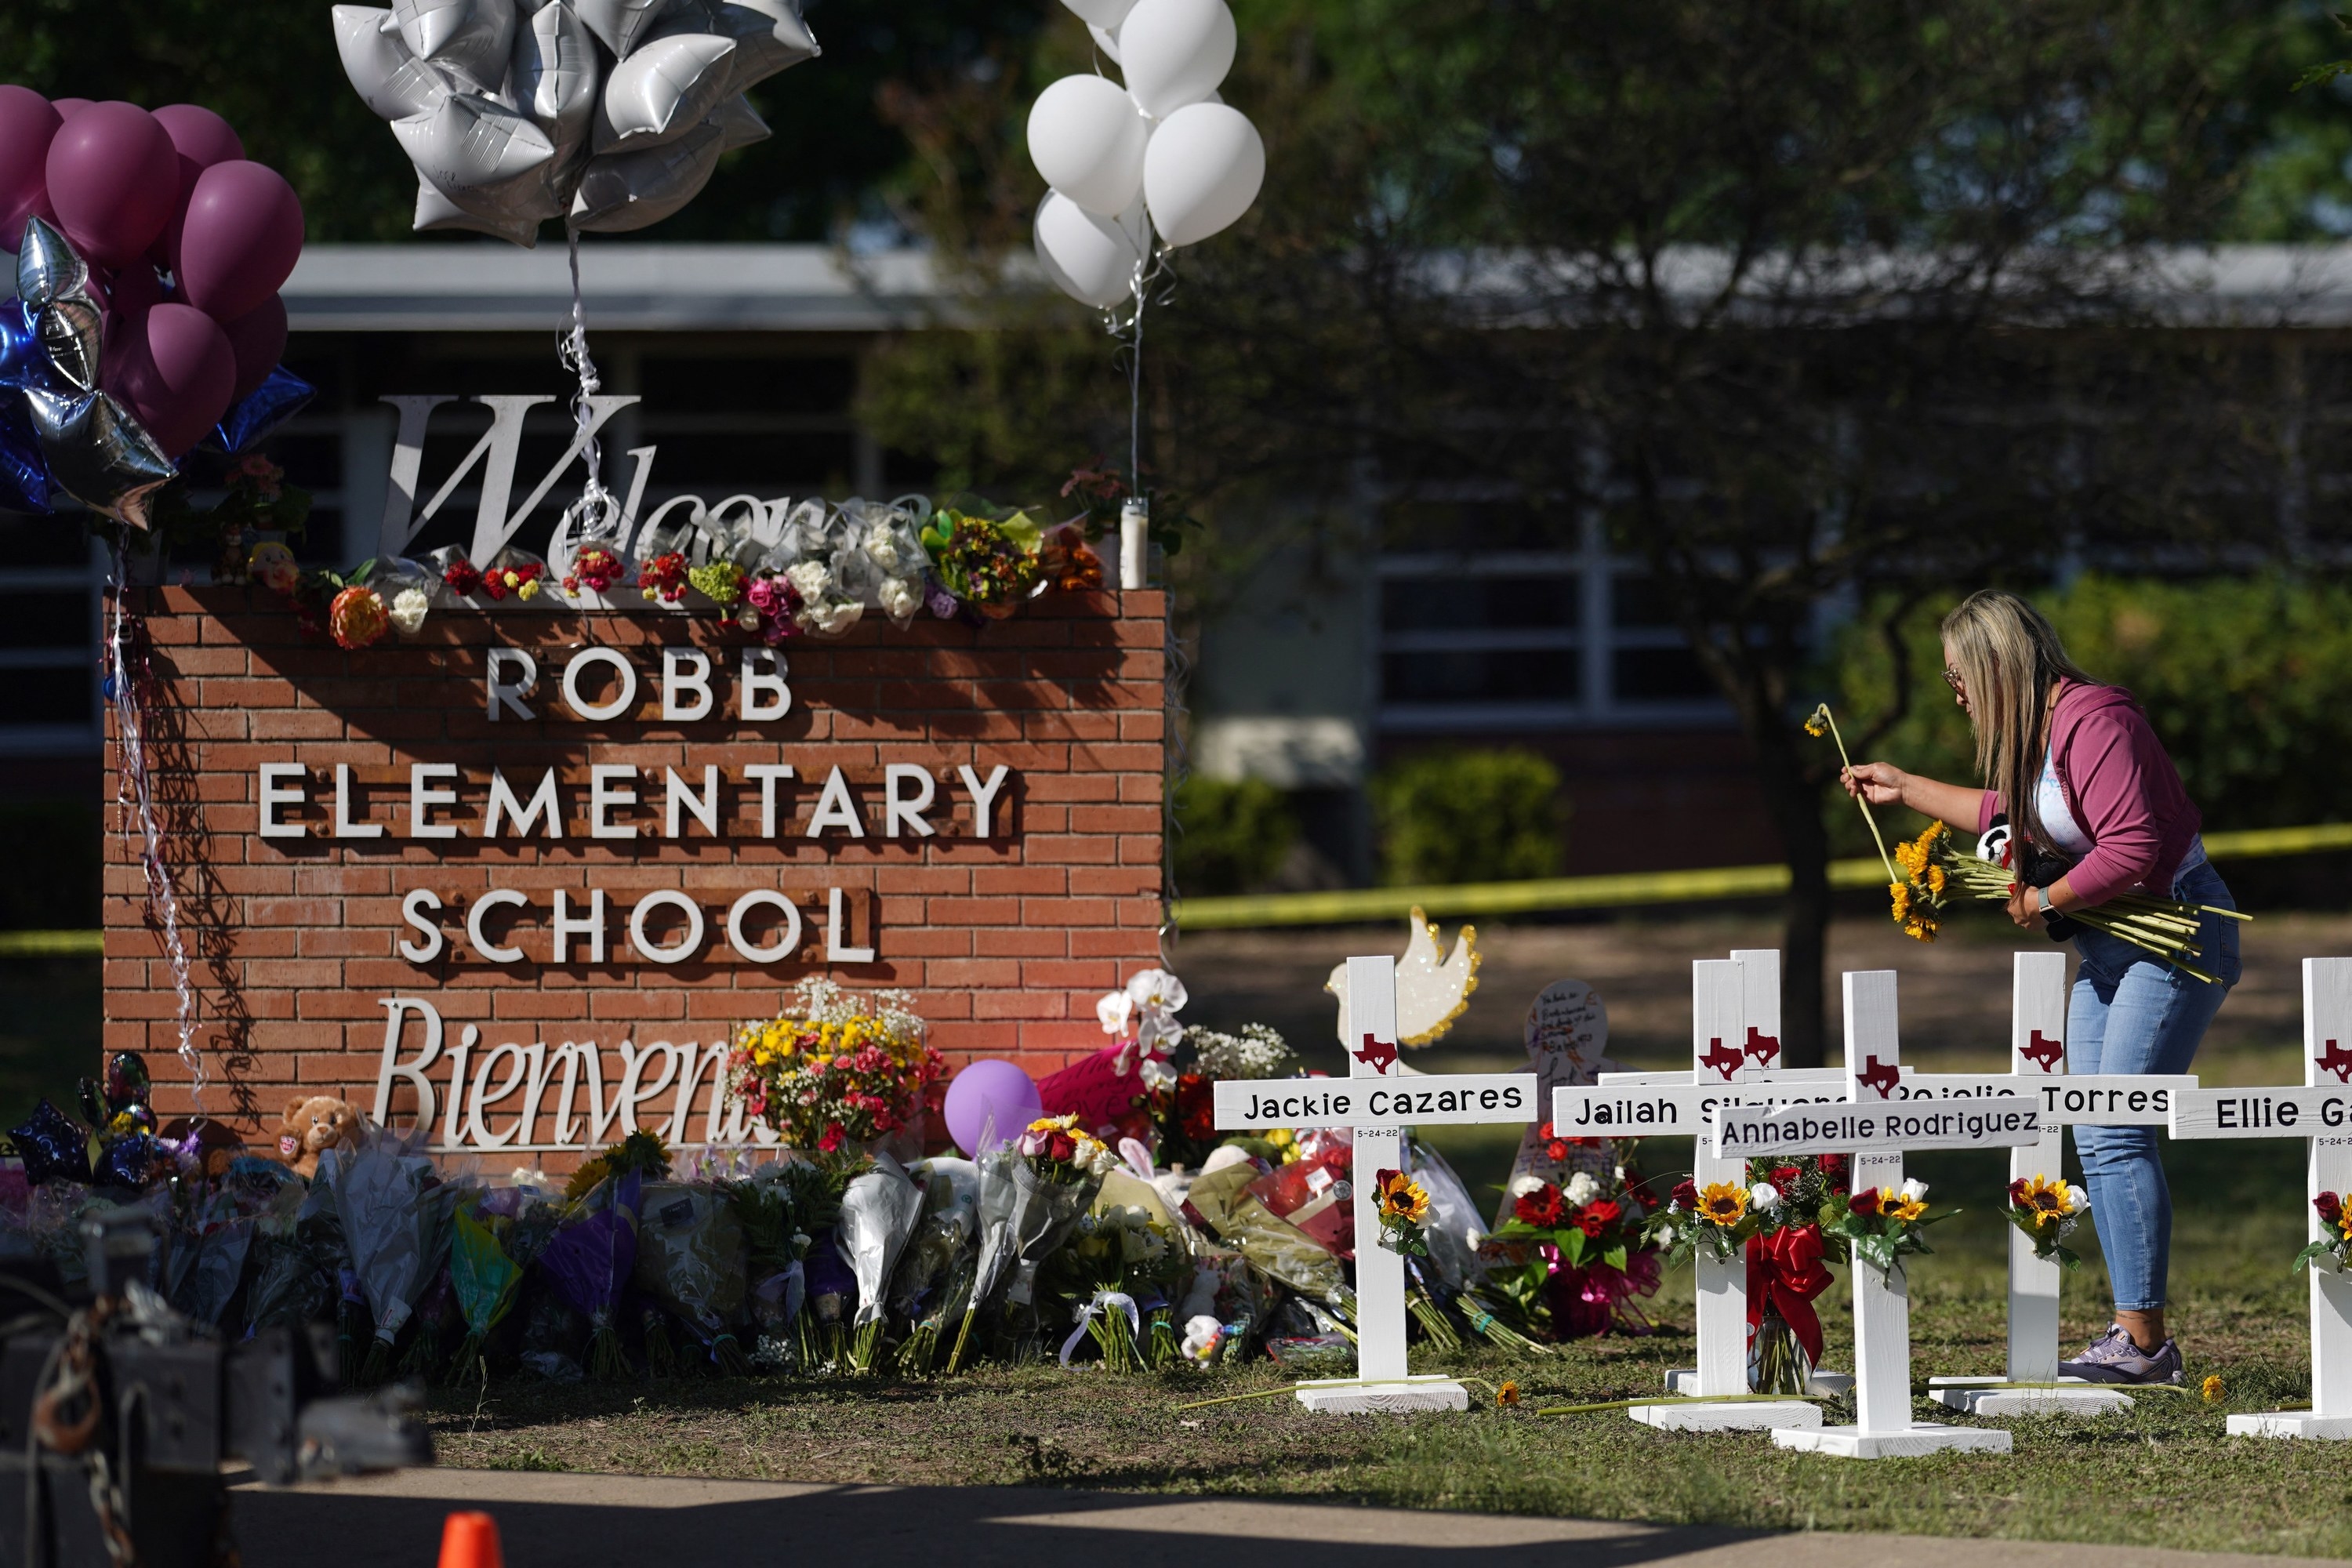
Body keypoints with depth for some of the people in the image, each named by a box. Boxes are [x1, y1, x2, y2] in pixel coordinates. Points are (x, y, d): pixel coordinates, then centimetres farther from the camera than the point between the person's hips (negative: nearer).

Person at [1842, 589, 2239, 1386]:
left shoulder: (2093, 722, -21)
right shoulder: (2036, 731, 11)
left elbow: (2131, 849, -29)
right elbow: (2012, 816, 31)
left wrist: (2044, 901, -16)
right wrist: (1905, 789, 33)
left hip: (2175, 934, -10)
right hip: (2110, 950, 10)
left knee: (2118, 1133, -15)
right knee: (2095, 1139, 4)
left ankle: (2146, 1343, -14)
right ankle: (2131, 1330, 5)